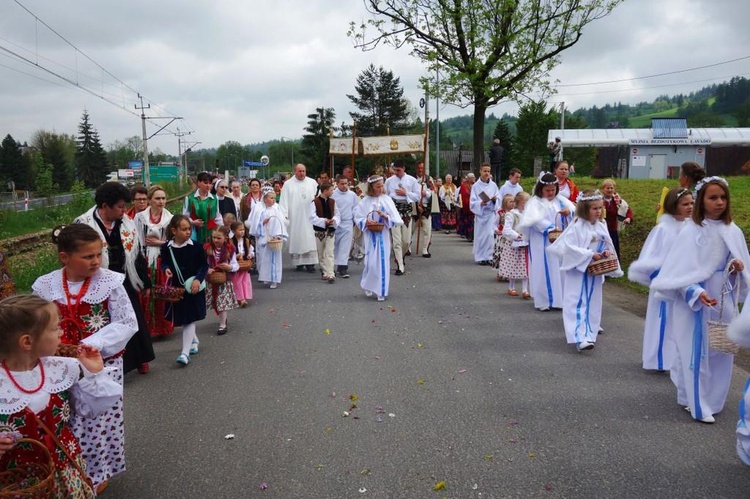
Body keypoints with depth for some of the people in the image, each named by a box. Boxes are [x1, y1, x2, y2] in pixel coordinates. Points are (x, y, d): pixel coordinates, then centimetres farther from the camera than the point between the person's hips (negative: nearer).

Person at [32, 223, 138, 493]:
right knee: (64, 420, 13)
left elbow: (127, 323, -12)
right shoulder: (45, 286, -7)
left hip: (102, 363, -2)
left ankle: (96, 472, 33)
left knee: (98, 419, 9)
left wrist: (93, 345, -21)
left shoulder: (109, 281, -14)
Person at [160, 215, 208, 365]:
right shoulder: (167, 247, -3)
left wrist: (198, 279, -18)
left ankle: (185, 352, -5)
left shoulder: (195, 246, -8)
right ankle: (194, 340, 40)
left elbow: (204, 265, -3)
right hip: (176, 288, 4)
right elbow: (164, 262, 10)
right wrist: (166, 269, -13)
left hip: (192, 287, -3)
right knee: (181, 318, 16)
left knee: (189, 319, -5)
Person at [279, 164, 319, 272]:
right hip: (295, 218, -1)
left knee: (310, 240, -4)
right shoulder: (288, 184, 5)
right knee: (297, 239, 1)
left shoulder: (312, 182, 11)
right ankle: (299, 262, 8)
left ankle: (310, 262, -5)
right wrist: (284, 214, -8)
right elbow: (284, 200, 1)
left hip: (310, 217, 1)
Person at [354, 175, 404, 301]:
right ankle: (368, 286, 26)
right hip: (370, 235, -1)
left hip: (383, 235, 1)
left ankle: (381, 291, 14)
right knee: (371, 262, 0)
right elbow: (357, 218, 2)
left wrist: (385, 216, -19)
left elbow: (396, 218, -3)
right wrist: (366, 222, -15)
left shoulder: (387, 199, -1)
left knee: (383, 262, 2)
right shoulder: (365, 201, -2)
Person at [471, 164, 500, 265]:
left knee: (490, 235, -4)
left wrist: (495, 199, -13)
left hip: (491, 213, 2)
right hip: (480, 213, -2)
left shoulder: (493, 185, 6)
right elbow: (472, 202, -4)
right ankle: (480, 257, 7)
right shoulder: (476, 186, -1)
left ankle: (489, 257, 3)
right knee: (480, 235, -1)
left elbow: (499, 198, 9)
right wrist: (480, 203, -23)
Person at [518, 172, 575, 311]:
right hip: (542, 243, -5)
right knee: (543, 271, 1)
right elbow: (535, 219, -20)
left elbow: (575, 210, -1)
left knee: (559, 270, 9)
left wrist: (569, 211, -24)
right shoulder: (535, 202, -6)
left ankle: (558, 298, 20)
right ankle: (543, 300, 10)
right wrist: (550, 229, -29)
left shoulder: (560, 200, 9)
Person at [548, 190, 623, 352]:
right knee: (578, 303, -8)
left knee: (593, 302, 14)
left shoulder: (601, 225, 4)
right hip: (578, 271, -7)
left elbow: (607, 244, 12)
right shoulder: (577, 226, -16)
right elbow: (568, 247, -23)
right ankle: (579, 337, -14)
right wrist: (590, 255, -22)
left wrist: (606, 252, -12)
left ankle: (589, 333, 28)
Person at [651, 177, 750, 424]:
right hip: (695, 300, -5)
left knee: (721, 351, 12)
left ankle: (712, 399, 30)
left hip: (723, 300, 5)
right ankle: (698, 404, 14)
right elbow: (681, 271, -13)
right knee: (696, 351, 1)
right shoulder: (692, 231, -11)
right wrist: (697, 293, -25)